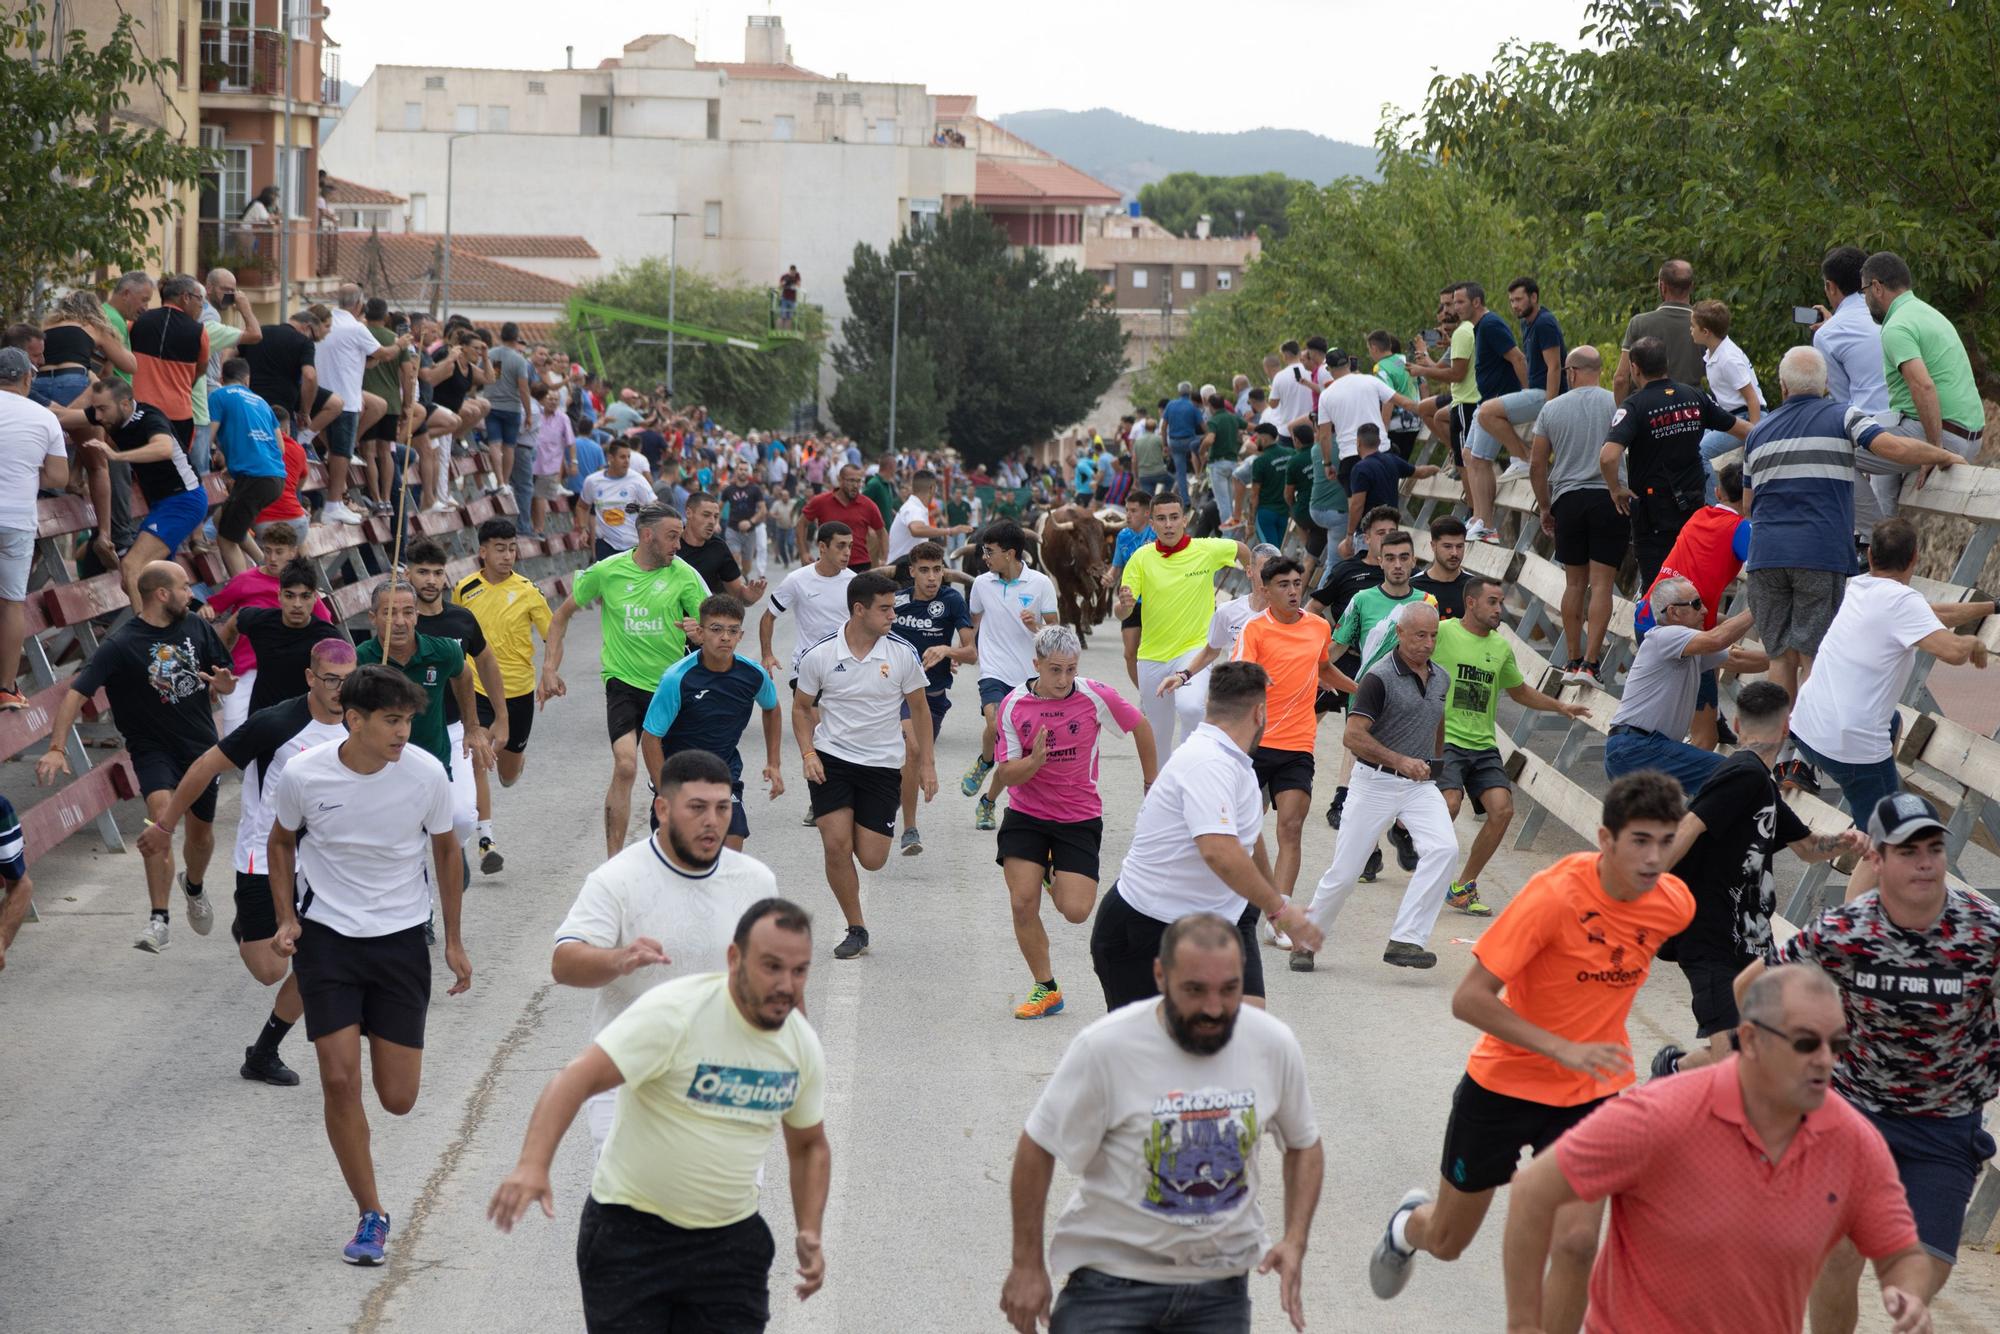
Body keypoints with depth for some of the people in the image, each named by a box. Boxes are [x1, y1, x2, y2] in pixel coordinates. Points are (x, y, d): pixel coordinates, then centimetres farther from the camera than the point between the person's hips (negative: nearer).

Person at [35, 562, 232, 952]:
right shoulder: (121, 644, -17)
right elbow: (77, 692, -23)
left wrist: (224, 684, -14)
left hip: (200, 744, 5)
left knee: (201, 832, 17)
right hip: (152, 746, -5)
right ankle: (158, 920, -27)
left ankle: (194, 886, 52)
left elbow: (225, 676, 12)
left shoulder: (195, 627, -1)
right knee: (161, 813, -30)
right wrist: (56, 748, -35)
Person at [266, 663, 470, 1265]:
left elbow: (446, 848, 5)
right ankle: (371, 1215, 7)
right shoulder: (303, 775, -14)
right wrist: (287, 918, -3)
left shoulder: (426, 773, -13)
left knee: (398, 1099, 1)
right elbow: (282, 841, 7)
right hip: (326, 937, -1)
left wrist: (454, 940, 8)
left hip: (401, 938, 1)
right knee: (339, 1079, -11)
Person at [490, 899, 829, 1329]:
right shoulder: (674, 1010, -20)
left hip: (731, 1238, 5)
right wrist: (533, 1165, -43)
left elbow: (809, 1145, 15)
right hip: (630, 1228, -5)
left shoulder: (804, 1044, -1)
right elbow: (578, 1077, -28)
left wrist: (810, 1232, 2)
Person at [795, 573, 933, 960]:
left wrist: (926, 764, 6)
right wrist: (808, 754, -5)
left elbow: (919, 708, 8)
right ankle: (856, 930, 4)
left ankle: (861, 829, 36)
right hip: (831, 760, -1)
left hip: (882, 765, 1)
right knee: (836, 845, -14)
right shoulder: (819, 655, -7)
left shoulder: (903, 653, -5)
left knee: (872, 859, -3)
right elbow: (801, 707, 8)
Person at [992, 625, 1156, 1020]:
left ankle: (1057, 877, 26)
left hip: (1079, 816, -1)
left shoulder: (1096, 697, -13)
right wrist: (1034, 760, -28)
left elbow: (1139, 726, 6)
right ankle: (1045, 988, 9)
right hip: (1026, 815, 1)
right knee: (1023, 903, -10)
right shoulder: (1013, 706, -9)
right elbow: (1006, 775, -7)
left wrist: (1151, 781, 17)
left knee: (1076, 911, -11)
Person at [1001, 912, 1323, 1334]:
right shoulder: (1107, 1046, -18)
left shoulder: (1274, 1045, -7)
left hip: (1221, 1288, 3)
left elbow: (1304, 1145, 10)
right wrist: (1027, 1265, -6)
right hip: (1115, 1275, -3)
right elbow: (1037, 1148, -8)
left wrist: (1295, 1241, -4)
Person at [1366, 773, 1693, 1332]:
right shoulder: (1554, 895, -27)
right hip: (1506, 1081, -3)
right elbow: (1468, 999, -27)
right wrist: (1563, 1049, -32)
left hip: (1589, 1095, 3)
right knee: (1447, 1241, 16)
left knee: (1577, 1241, -16)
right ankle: (1410, 1224, 53)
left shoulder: (1675, 903, -11)